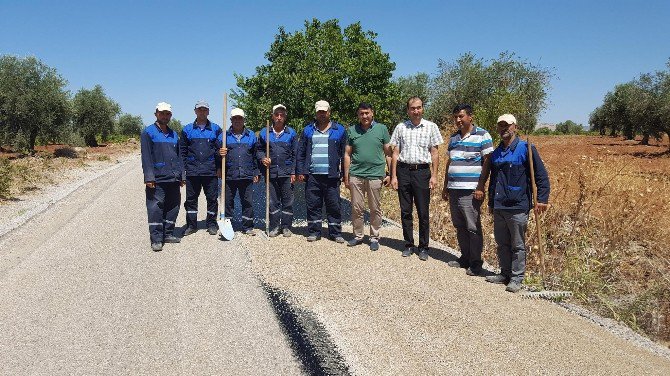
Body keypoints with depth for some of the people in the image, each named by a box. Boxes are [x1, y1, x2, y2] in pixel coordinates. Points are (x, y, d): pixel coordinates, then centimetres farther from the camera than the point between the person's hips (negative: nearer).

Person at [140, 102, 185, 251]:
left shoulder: (174, 135, 17)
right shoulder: (148, 132, -1)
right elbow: (146, 156, -8)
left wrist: (181, 175, 15)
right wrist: (149, 177, -15)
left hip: (173, 179, 6)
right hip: (157, 180, -6)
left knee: (173, 207, 10)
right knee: (155, 208, -6)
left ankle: (168, 234, 22)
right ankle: (156, 239, 0)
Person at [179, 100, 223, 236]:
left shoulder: (215, 129, 6)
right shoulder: (187, 129, 8)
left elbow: (220, 149, 4)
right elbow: (182, 151, 9)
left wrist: (219, 167, 0)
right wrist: (184, 168, 1)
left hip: (211, 171, -1)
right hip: (192, 172, 1)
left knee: (212, 198, 5)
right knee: (191, 199, 6)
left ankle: (212, 224, 17)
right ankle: (191, 225, 17)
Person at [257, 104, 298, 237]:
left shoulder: (291, 133, 3)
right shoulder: (264, 133, 6)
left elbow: (295, 155, 3)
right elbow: (259, 150, 14)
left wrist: (293, 172, -2)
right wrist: (263, 158, -8)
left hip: (287, 174, -1)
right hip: (271, 173, 1)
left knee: (287, 201, 5)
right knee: (273, 202, 7)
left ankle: (286, 226, 16)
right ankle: (274, 226, 16)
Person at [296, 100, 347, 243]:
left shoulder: (339, 130, 7)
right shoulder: (308, 130, 11)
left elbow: (344, 154, 5)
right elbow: (301, 152, 9)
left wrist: (344, 173, -1)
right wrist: (300, 171, 1)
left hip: (331, 176, -1)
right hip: (312, 176, 2)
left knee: (334, 205, 3)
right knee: (313, 205, 6)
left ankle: (335, 233, 13)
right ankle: (313, 232, 17)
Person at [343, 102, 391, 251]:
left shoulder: (381, 129, 4)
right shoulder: (352, 130, 8)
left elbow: (389, 153, 5)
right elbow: (347, 154, 9)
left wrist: (389, 174, 0)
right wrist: (346, 176, 6)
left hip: (375, 175, -1)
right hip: (356, 175, 2)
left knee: (375, 209, 6)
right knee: (356, 208, 7)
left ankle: (374, 238, 18)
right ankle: (358, 236, 21)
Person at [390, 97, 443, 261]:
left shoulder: (431, 127, 4)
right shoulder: (400, 127, 7)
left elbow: (434, 153, 4)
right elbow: (395, 153, 8)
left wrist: (434, 175, -2)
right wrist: (393, 176, 3)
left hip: (422, 171, -2)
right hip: (403, 170, 2)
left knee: (423, 212, 1)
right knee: (405, 211, 7)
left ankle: (423, 247, 12)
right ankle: (409, 245, 19)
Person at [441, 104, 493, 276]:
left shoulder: (482, 135, -4)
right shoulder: (453, 137, 16)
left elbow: (487, 163, -8)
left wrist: (480, 187, -14)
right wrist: (445, 186, 18)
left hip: (470, 190, -7)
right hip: (453, 190, 7)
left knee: (473, 228, -3)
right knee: (459, 227, 12)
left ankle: (476, 264, 6)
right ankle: (465, 258, 23)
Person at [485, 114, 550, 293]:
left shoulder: (525, 149, -6)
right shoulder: (496, 153, 13)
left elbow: (542, 175, -8)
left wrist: (542, 199, -14)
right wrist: (491, 202, 26)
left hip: (517, 207, -6)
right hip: (498, 208, 6)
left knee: (517, 245, 3)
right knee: (502, 243, 14)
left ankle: (516, 278, 12)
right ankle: (505, 273, 26)